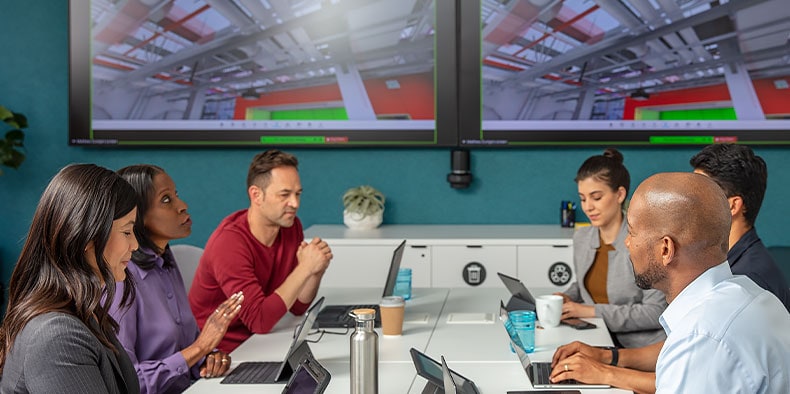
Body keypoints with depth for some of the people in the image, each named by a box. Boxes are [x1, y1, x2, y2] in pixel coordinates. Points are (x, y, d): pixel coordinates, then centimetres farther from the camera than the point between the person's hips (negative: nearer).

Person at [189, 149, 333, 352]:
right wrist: (305, 268, -27)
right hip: (217, 351, -7)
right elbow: (260, 320, -29)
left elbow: (297, 307, 4)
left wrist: (317, 270, -13)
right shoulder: (229, 242, -22)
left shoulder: (291, 226, -1)